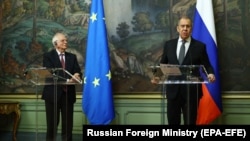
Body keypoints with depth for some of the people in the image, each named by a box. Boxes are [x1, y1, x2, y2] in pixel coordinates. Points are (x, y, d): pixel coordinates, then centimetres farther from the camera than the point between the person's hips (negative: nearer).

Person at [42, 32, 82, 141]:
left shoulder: (72, 57, 13)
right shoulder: (48, 56, -1)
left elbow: (78, 72, 3)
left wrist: (76, 76, -23)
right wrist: (67, 80, -24)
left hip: (68, 94, 4)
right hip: (53, 94, -3)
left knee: (68, 125, 4)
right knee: (52, 124, 4)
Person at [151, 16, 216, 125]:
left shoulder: (200, 46, 1)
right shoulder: (168, 44, 8)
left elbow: (206, 66, 0)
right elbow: (163, 64, 13)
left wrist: (210, 74, -21)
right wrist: (158, 76, -5)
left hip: (191, 91, -2)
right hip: (173, 90, 3)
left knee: (190, 122, 4)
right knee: (172, 122, 10)